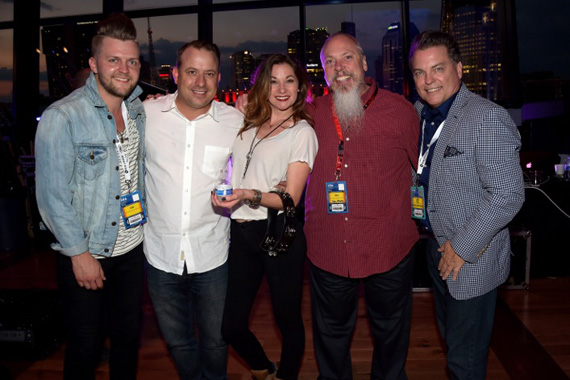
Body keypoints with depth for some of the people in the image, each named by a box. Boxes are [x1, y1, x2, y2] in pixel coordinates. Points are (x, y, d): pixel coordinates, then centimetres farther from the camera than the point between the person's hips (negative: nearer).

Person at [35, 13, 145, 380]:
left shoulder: (140, 112, 4)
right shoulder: (62, 117, -15)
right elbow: (53, 195, -15)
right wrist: (79, 253, -14)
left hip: (132, 249, 5)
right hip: (85, 254, -5)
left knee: (129, 336, 19)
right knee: (85, 346, 11)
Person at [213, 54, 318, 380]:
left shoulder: (302, 132, -4)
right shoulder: (249, 127, 13)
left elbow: (290, 198, -10)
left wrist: (250, 195, -24)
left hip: (279, 233, -5)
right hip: (242, 231, 5)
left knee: (288, 320, 9)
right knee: (231, 326, 11)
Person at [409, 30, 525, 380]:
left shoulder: (487, 118, -21)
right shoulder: (421, 114, 4)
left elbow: (508, 195, -25)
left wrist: (462, 248, -19)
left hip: (473, 261, -8)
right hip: (438, 249, 8)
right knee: (450, 339, 26)